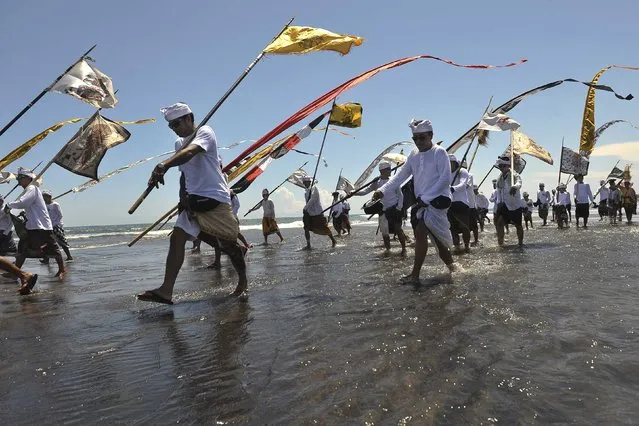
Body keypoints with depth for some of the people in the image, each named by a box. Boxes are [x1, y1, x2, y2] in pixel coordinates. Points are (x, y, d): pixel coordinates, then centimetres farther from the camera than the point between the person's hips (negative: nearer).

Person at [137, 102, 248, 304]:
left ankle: (243, 282, 27)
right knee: (177, 238, -9)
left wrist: (163, 166, -48)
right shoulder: (179, 143, 15)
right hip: (193, 199, 7)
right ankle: (166, 291, -13)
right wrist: (183, 196, 2)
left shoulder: (205, 132, -10)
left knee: (229, 243, 3)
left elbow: (189, 152, -31)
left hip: (215, 197, -7)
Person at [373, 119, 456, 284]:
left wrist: (425, 198, -19)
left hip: (438, 200, -7)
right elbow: (399, 177, 5)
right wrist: (383, 191, -10)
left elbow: (445, 179, -15)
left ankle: (415, 274, -15)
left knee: (420, 232, -21)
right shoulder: (413, 156, 11)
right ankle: (451, 266, 34)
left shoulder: (439, 152, -7)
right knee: (437, 239, 14)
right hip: (423, 203, 7)